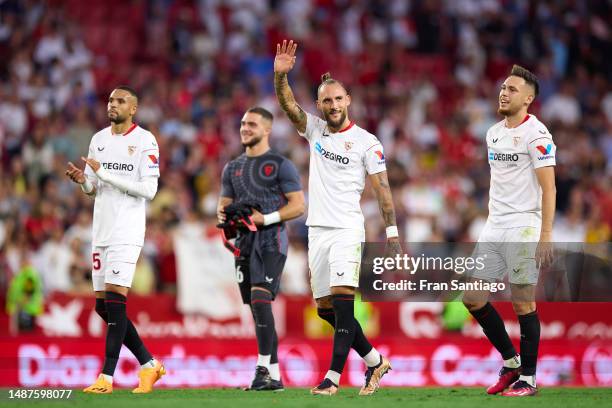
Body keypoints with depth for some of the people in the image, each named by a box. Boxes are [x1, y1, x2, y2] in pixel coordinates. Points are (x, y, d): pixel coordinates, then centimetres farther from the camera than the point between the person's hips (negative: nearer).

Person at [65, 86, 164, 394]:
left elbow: (149, 189, -14)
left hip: (127, 232, -7)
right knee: (103, 306, 6)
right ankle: (149, 364, 17)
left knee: (114, 299, -13)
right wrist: (83, 179, -5)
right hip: (101, 230, 7)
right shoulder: (99, 139, 15)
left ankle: (106, 377, -11)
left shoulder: (145, 141, -5)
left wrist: (104, 174, -17)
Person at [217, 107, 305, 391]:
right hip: (244, 241, 7)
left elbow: (298, 205, -7)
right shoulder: (233, 168, 17)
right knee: (258, 309, 7)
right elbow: (225, 203, 22)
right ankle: (274, 377, 11)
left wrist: (265, 219, -17)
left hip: (271, 241, -7)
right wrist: (223, 214, -2)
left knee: (260, 299, -21)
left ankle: (263, 367, -21)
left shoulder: (280, 165, -3)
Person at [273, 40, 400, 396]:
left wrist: (392, 230, -7)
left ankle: (333, 377, -21)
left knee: (343, 299, -17)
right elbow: (288, 104, -4)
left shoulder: (366, 142, -3)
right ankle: (375, 361, 20)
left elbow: (382, 187, -3)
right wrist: (280, 75, -21)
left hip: (347, 229, -5)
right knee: (325, 308, 6)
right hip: (318, 230, 6)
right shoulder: (314, 129, 10)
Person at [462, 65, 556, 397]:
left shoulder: (536, 134, -10)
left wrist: (546, 236, -20)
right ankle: (510, 361, 19)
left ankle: (527, 378, 7)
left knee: (523, 302, -3)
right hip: (494, 228, 8)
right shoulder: (494, 133, 14)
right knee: (473, 298, 5)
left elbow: (548, 188, -14)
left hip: (524, 229, -8)